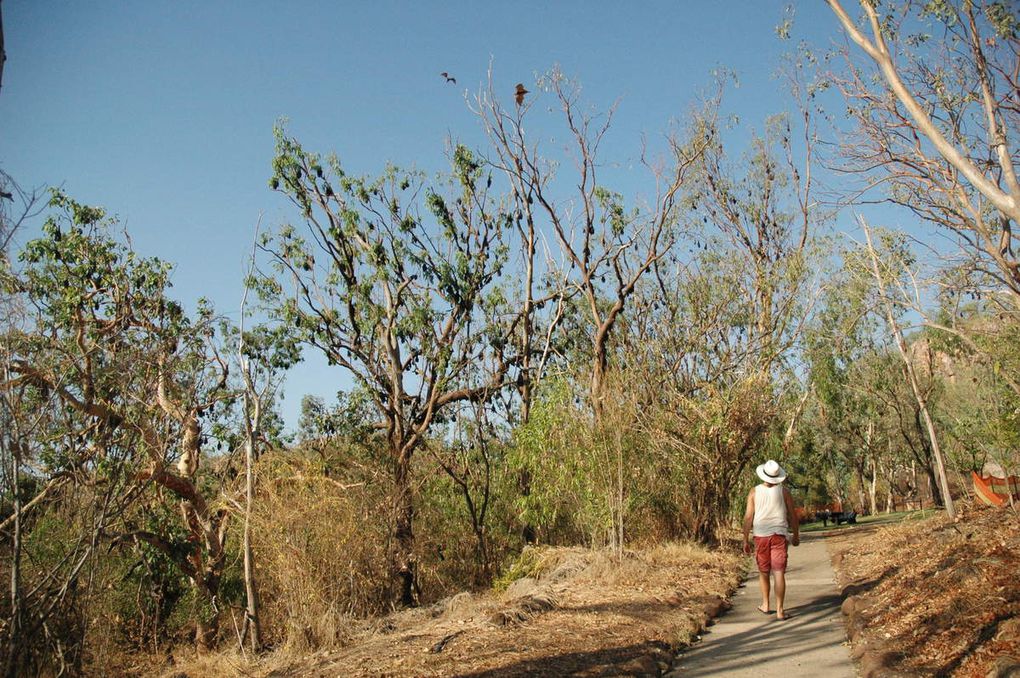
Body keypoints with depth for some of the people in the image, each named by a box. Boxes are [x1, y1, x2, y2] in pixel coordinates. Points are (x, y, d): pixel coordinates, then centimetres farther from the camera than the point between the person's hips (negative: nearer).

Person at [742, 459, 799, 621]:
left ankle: (765, 605, 28)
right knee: (779, 574, -2)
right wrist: (796, 535, 15)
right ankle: (779, 611, -5)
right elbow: (792, 515, 1)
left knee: (763, 571, 18)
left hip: (761, 536, 1)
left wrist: (746, 540, 2)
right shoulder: (783, 491, -3)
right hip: (779, 535, -1)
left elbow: (748, 518, -4)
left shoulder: (754, 492, -2)